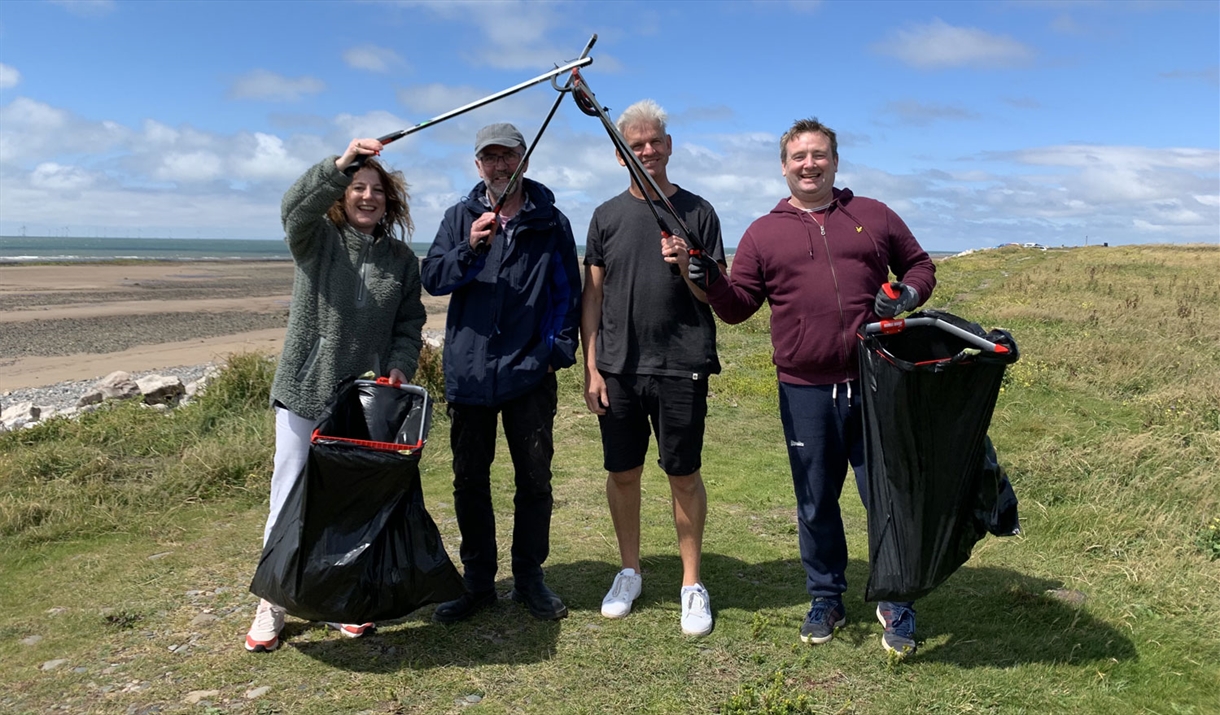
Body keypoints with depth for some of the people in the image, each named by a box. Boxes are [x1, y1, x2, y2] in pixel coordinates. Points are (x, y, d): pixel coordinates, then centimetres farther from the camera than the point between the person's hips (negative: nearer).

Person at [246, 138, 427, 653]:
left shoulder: (401, 258, 10)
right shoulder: (316, 239, 1)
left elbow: (409, 323, 12)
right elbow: (296, 205, -22)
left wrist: (401, 365, -6)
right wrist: (340, 164, -37)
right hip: (306, 393, -2)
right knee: (291, 497, 4)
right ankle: (273, 603, 19)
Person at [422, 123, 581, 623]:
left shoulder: (551, 222, 4)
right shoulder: (460, 218, 7)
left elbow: (567, 292, 7)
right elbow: (432, 279, -2)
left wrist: (559, 349, -1)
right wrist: (470, 248, -18)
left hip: (530, 374, -1)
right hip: (468, 371, 1)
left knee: (534, 479, 5)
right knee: (470, 480, 8)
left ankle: (529, 578, 22)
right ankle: (477, 582, 22)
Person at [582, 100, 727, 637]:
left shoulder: (696, 211, 3)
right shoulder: (608, 216, 9)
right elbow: (592, 295, 8)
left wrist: (687, 267, -19)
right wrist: (591, 367, 2)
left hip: (680, 366, -2)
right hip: (618, 367, 2)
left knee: (683, 474, 4)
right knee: (623, 473, 10)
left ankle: (692, 584, 19)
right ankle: (629, 572, 29)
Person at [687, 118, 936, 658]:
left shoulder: (874, 217, 11)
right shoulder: (763, 233, 8)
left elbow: (920, 265, 18)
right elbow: (737, 305, 6)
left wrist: (908, 293, -4)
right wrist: (709, 280, -14)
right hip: (805, 393, 0)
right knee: (815, 504, 11)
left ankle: (896, 604, 23)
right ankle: (826, 599, 29)